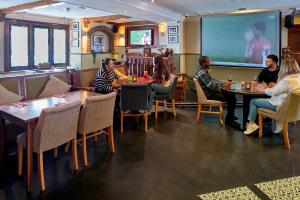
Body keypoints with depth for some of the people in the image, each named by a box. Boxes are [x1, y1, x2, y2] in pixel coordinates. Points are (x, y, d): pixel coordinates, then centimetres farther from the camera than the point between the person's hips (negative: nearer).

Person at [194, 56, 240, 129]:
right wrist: (223, 85, -13)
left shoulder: (203, 70, 10)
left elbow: (212, 80, 13)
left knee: (231, 94, 12)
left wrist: (223, 83, 2)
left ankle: (230, 116, 23)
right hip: (208, 94, -10)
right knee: (232, 99, -15)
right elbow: (211, 86, -25)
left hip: (210, 91, 10)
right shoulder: (202, 73, -22)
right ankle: (229, 120, -2)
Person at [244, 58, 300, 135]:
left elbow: (274, 92, -15)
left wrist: (262, 90, 2)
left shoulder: (287, 80, -25)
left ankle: (251, 124, 10)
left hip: (281, 105, -9)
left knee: (253, 101, -1)